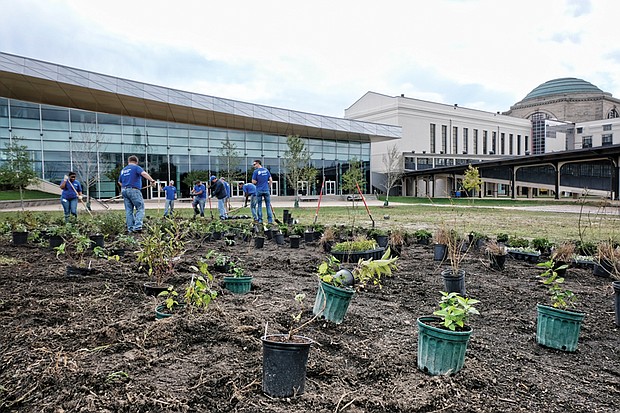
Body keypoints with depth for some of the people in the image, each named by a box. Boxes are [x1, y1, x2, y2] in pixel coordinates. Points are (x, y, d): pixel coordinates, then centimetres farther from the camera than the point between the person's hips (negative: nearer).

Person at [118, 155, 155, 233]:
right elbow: (144, 173, -20)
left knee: (129, 210, 7)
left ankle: (130, 228, 5)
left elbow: (119, 182, 29)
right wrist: (151, 180, -16)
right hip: (134, 190, -7)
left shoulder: (123, 170, 20)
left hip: (124, 191, 7)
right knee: (140, 208, -5)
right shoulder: (136, 167, -1)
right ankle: (137, 226, -18)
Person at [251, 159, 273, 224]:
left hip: (259, 190, -2)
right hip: (266, 190, 2)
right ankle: (270, 220, 4)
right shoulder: (266, 170, 5)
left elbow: (253, 182, -7)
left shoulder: (256, 171, -6)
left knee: (259, 205, 6)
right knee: (268, 205, 5)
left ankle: (260, 220, 6)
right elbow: (270, 180, 5)